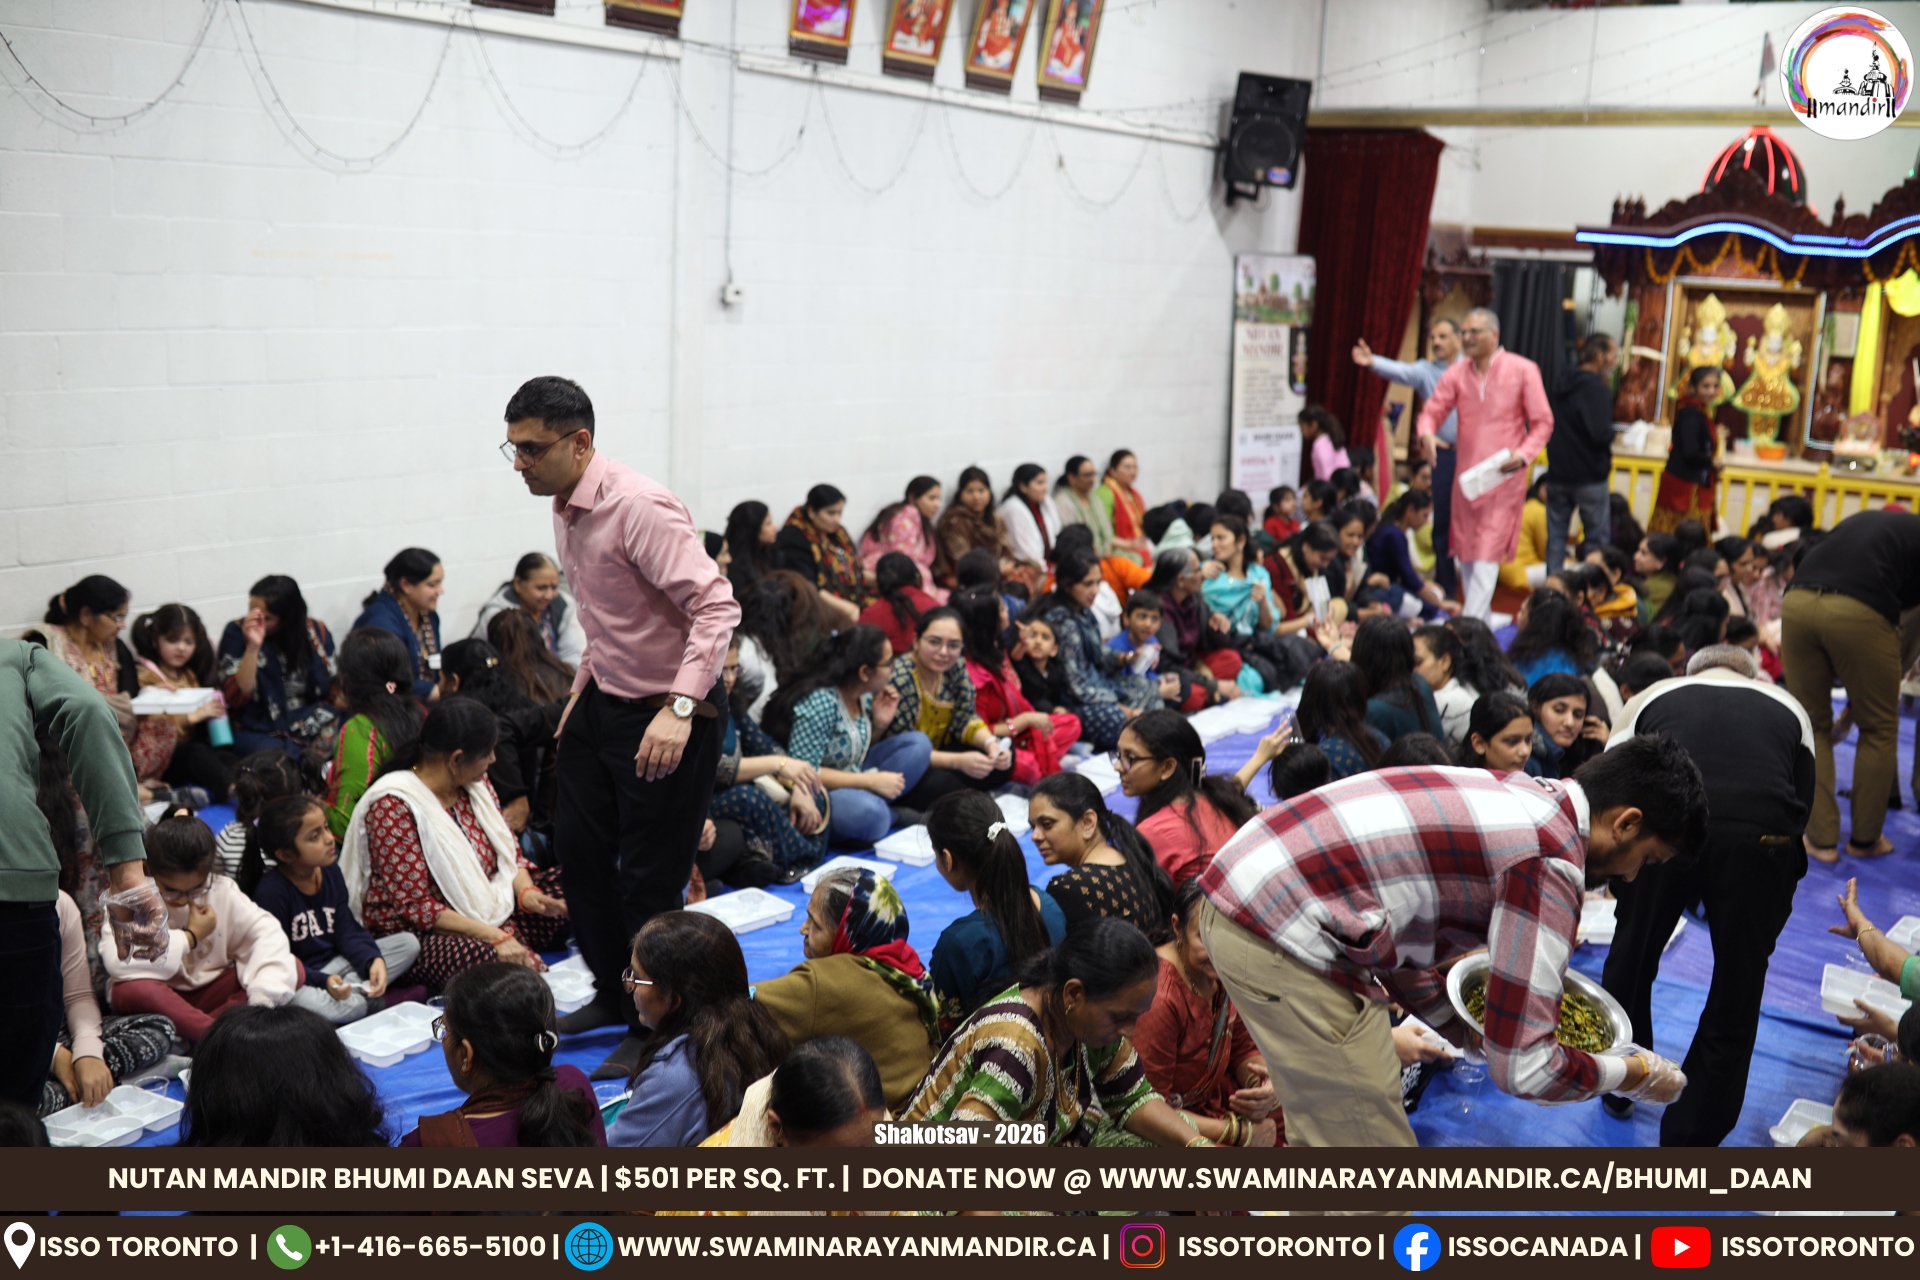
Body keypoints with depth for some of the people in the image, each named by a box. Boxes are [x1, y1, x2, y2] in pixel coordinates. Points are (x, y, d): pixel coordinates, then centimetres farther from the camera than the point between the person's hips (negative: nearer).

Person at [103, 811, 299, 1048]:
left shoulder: (221, 891, -3)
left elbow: (266, 931, -12)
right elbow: (118, 962, -31)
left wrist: (263, 996, -30)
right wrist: (190, 937, -20)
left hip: (210, 994, 3)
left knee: (293, 969, -18)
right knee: (132, 989, -39)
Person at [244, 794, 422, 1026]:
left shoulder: (330, 872, 3)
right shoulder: (271, 891, -18)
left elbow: (347, 932, 3)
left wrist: (373, 960, -17)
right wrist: (323, 981, -31)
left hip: (334, 963, 7)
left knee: (409, 943, -3)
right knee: (311, 1002, -42)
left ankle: (356, 991, -20)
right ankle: (368, 1000, -13)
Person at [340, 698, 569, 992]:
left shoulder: (474, 782, 5)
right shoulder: (392, 806, -18)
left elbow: (507, 846, 13)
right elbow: (414, 907, -20)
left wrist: (525, 890, -10)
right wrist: (492, 936, -27)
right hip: (417, 934, -8)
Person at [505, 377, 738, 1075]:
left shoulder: (640, 508, -25)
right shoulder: (564, 508, 5)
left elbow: (717, 606, -31)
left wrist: (678, 709, -38)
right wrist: (583, 686, 20)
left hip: (665, 719, -10)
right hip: (604, 701, 10)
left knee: (649, 882, 1)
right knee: (580, 854, 19)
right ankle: (614, 995, 39)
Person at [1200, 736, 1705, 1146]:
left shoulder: (1521, 794, 15)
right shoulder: (1551, 863, -13)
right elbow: (1522, 1069, -12)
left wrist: (1469, 1030, 21)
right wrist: (1638, 1075, 6)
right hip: (1282, 934, -10)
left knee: (1324, 1136, 29)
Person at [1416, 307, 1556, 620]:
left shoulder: (1523, 370, -5)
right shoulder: (1456, 374, 4)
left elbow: (1543, 422, -3)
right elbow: (1432, 411, 1)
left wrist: (1524, 454, -19)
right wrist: (1426, 434, -23)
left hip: (1504, 475, -5)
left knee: (1488, 553, -11)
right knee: (1465, 551, 11)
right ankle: (1481, 620, 27)